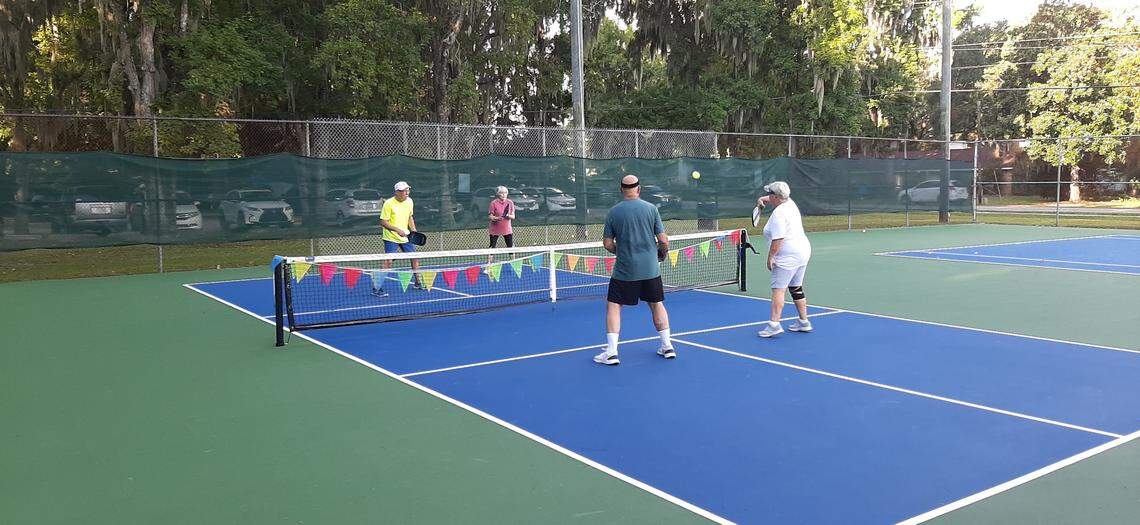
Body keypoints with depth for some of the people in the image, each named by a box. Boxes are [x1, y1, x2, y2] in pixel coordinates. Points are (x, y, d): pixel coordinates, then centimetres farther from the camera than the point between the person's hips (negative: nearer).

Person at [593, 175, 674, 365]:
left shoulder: (613, 212, -3)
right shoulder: (651, 208, -2)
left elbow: (607, 243, -2)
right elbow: (663, 240, -3)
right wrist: (662, 254, 16)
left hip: (624, 270, -2)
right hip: (651, 269, 2)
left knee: (613, 306, 5)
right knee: (657, 304, 17)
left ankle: (611, 352, -1)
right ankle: (667, 346, 21)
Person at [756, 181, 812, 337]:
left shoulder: (778, 214, -17)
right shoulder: (789, 203, 9)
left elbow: (778, 239, -23)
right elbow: (776, 200, 33)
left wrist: (770, 257, -18)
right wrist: (762, 199, 20)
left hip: (788, 257, -10)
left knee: (778, 289, -11)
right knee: (796, 288, 17)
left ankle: (774, 323, -18)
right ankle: (803, 322, 23)